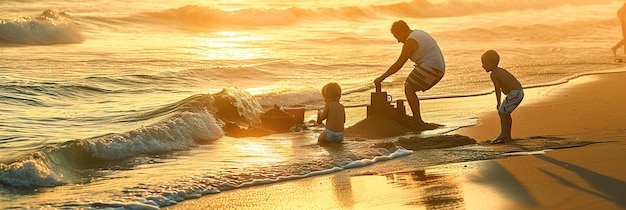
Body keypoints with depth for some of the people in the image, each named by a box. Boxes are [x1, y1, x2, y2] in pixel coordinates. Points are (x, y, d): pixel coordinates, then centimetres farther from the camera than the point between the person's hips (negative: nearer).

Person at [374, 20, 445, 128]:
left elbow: (398, 65, -12)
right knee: (409, 88, 14)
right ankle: (416, 120, 15)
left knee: (409, 89, -9)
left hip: (430, 67, -10)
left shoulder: (410, 42, -11)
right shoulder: (418, 33, 20)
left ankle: (419, 122, -11)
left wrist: (381, 78, -7)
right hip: (438, 69, 10)